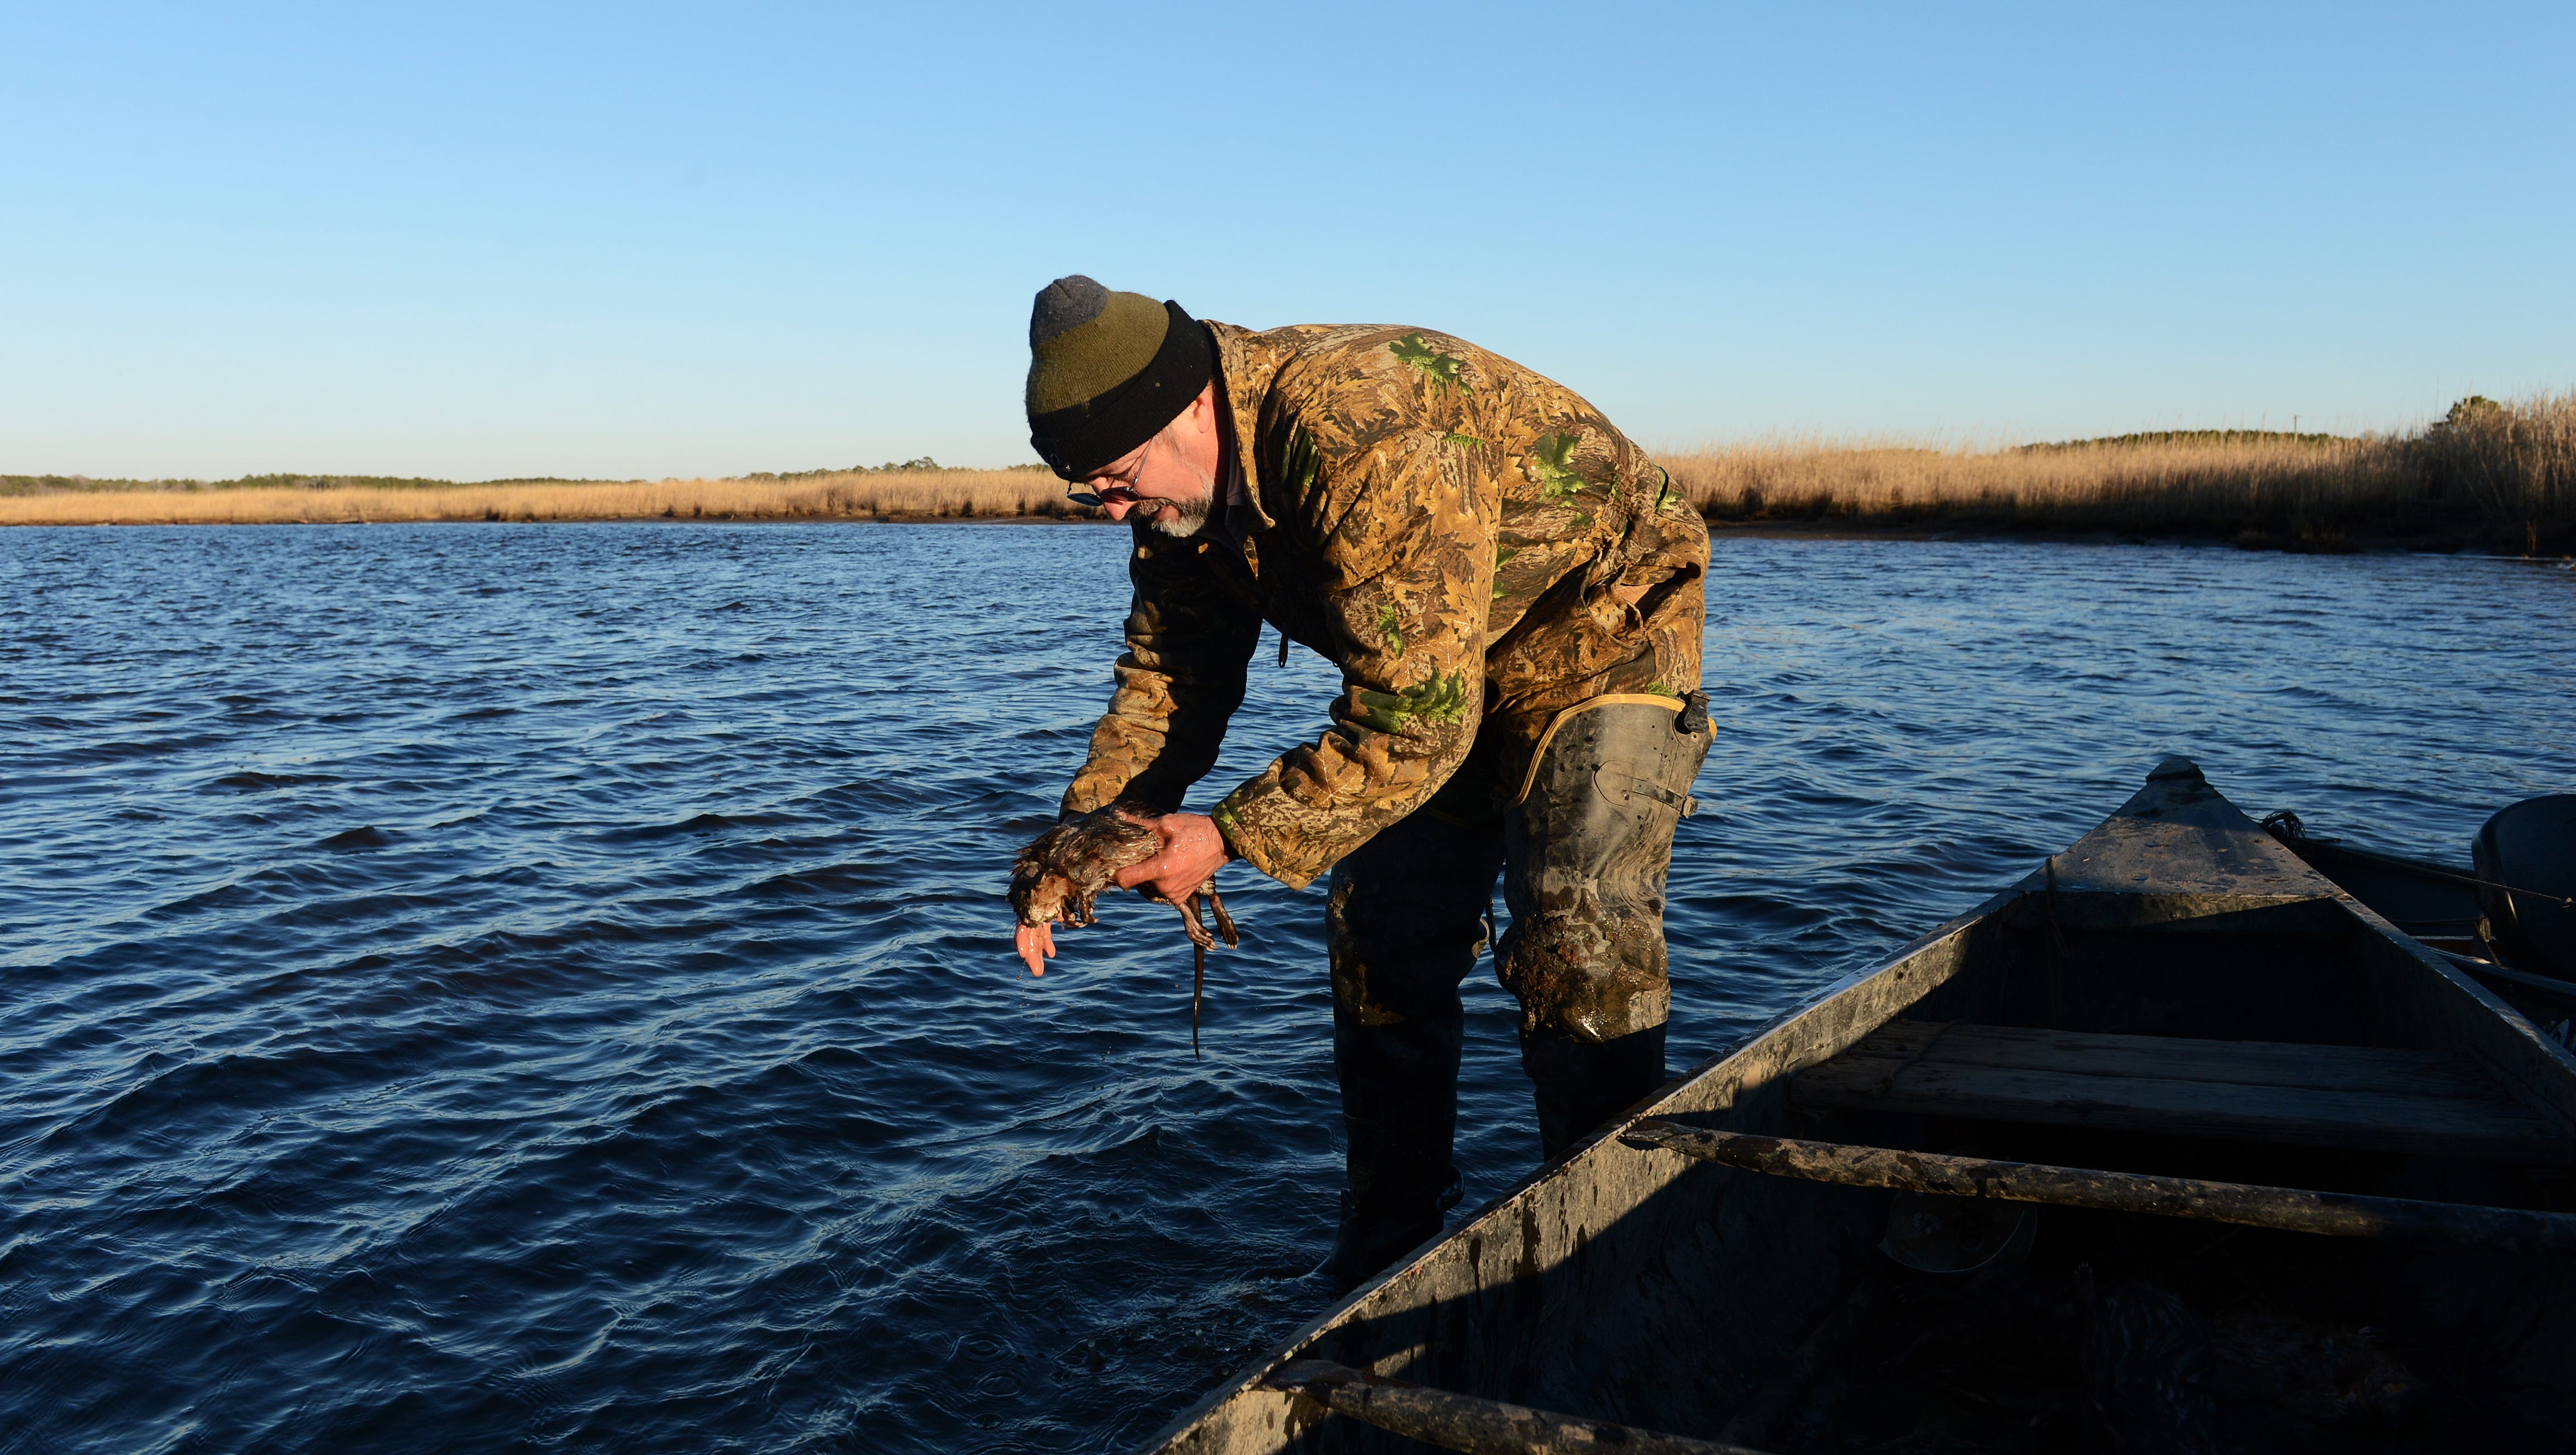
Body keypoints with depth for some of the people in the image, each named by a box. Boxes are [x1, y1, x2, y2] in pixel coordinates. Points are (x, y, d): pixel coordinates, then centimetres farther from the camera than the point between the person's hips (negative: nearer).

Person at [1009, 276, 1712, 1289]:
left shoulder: (1370, 444, -37)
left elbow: (1414, 722, -37)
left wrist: (1233, 837, -33)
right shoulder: (1182, 483, -9)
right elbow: (1168, 673, 0)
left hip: (1598, 630, -8)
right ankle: (1383, 1264, 20)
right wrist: (1085, 834, -13)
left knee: (1576, 944, -19)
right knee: (1377, 937, 7)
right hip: (1437, 675, 8)